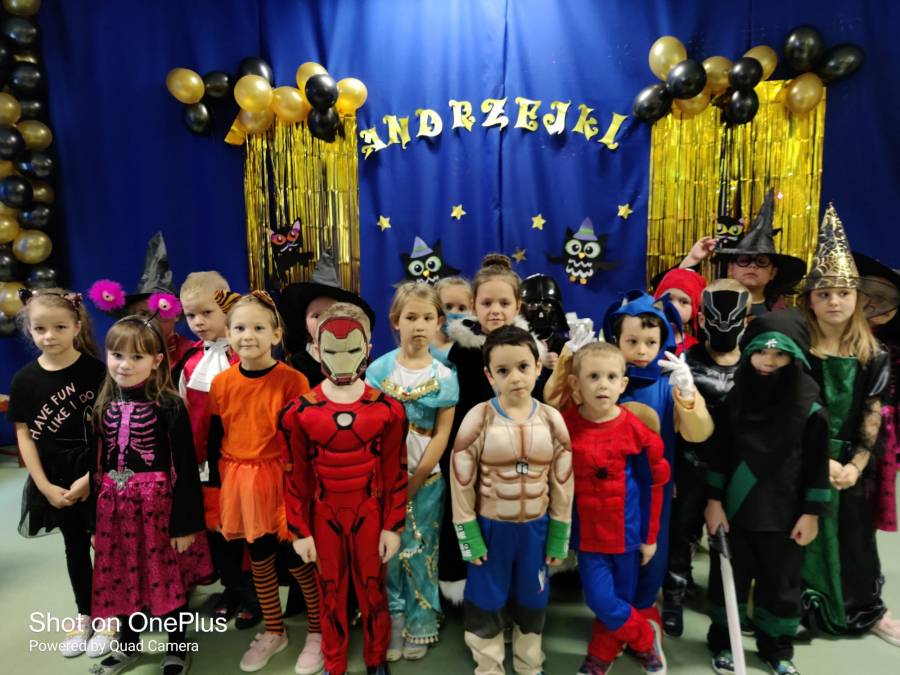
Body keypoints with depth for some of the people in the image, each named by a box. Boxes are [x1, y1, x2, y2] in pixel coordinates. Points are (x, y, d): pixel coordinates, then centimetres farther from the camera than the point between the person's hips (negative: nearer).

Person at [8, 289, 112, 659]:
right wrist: (45, 486, -4)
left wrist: (90, 476, -14)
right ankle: (84, 615, 35)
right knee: (74, 545, 17)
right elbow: (24, 436, 1)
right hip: (55, 477, 3)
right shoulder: (25, 379, -3)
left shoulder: (96, 371, -12)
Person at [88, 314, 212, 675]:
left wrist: (185, 522, -13)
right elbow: (96, 464, 9)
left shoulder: (169, 406, -13)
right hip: (114, 504, 5)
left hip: (157, 502, -5)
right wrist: (93, 519, 10)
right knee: (122, 574, 17)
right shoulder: (103, 406, 4)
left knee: (167, 574, 8)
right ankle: (128, 644, 42)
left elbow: (185, 468, -12)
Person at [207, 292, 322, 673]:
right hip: (240, 483, 5)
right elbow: (214, 440, 7)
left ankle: (318, 631, 28)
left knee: (295, 558, 5)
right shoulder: (221, 383, 0)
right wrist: (216, 488, 8)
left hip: (282, 481, -4)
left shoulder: (292, 380, -13)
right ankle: (274, 633, 39)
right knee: (259, 559, 18)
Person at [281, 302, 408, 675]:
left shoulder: (387, 409, -10)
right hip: (323, 514, 1)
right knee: (330, 592, 17)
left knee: (373, 588, 16)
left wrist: (393, 526, -3)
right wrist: (299, 530, -2)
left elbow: (396, 473, -5)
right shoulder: (299, 411, -8)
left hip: (369, 513, 0)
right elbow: (297, 477, -3)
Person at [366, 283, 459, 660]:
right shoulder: (378, 369, -5)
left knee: (420, 553, 10)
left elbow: (442, 435, -7)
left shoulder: (444, 377, -5)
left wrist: (414, 481, -10)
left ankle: (419, 625, 28)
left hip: (426, 479, 0)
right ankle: (392, 623, 27)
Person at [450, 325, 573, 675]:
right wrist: (469, 536, -9)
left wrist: (559, 536, 2)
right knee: (485, 604, 14)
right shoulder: (478, 418, -15)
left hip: (535, 528, 3)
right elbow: (461, 481, -11)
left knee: (532, 602, 20)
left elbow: (562, 482, 0)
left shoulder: (552, 420, -7)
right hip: (490, 528, -2)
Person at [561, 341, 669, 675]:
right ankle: (646, 640, 29)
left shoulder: (636, 429, -12)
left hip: (626, 530, 0)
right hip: (588, 531, 0)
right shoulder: (564, 425, -12)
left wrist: (649, 536, 2)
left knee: (620, 598, 13)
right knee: (602, 601, 0)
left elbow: (652, 485, -2)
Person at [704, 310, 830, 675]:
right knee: (729, 578, 13)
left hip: (784, 516, -1)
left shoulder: (810, 410, -9)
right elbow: (718, 455, -1)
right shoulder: (732, 402, -6)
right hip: (734, 510, 1)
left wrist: (811, 513, -4)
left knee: (781, 583, 15)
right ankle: (723, 641, 33)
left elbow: (817, 466, -4)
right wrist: (714, 501, -2)